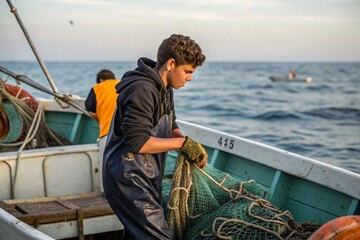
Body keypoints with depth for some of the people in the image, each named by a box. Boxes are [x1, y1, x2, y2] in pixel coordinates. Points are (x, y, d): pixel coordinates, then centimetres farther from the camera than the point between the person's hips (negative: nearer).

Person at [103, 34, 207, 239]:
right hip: (128, 181, -10)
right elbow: (136, 142, -25)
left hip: (146, 180, 10)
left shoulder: (165, 88, 11)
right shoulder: (142, 90, -21)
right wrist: (183, 143, -19)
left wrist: (191, 145, -3)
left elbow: (171, 126, 18)